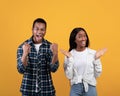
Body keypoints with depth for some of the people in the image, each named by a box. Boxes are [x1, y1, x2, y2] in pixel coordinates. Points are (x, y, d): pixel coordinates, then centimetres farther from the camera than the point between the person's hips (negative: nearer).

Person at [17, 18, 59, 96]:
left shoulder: (50, 46, -3)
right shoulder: (23, 46, -5)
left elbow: (53, 69, -9)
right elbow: (21, 70, -11)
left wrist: (55, 54, -26)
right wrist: (25, 54, -27)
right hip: (28, 90, 0)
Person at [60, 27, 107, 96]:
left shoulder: (93, 53, -5)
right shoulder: (70, 54, -3)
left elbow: (97, 75, -2)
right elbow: (69, 76, -7)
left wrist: (97, 59, -10)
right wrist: (69, 59, -13)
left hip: (90, 88, 0)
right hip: (75, 88, 0)